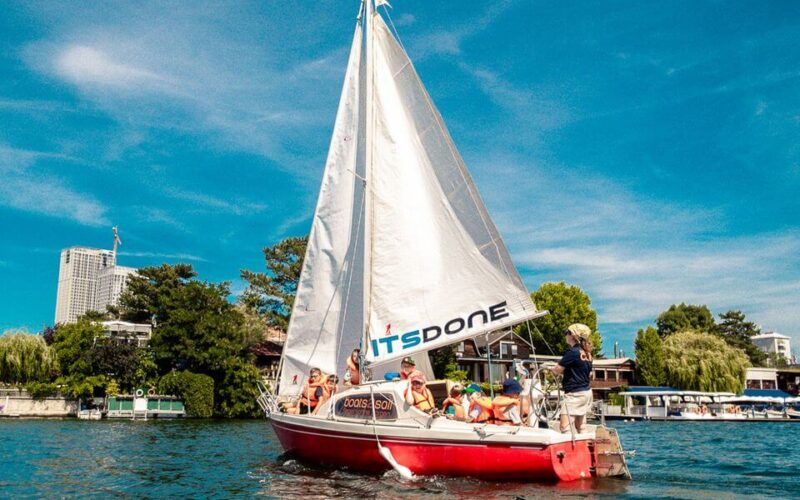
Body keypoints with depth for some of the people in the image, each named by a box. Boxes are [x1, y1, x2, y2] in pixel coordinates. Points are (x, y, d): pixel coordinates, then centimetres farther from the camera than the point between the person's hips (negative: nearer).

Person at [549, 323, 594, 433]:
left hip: (574, 394, -9)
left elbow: (558, 369, -16)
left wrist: (550, 368, 6)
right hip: (586, 392, 9)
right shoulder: (587, 354, 9)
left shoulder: (572, 352, -16)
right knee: (580, 427, 14)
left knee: (565, 426, -11)